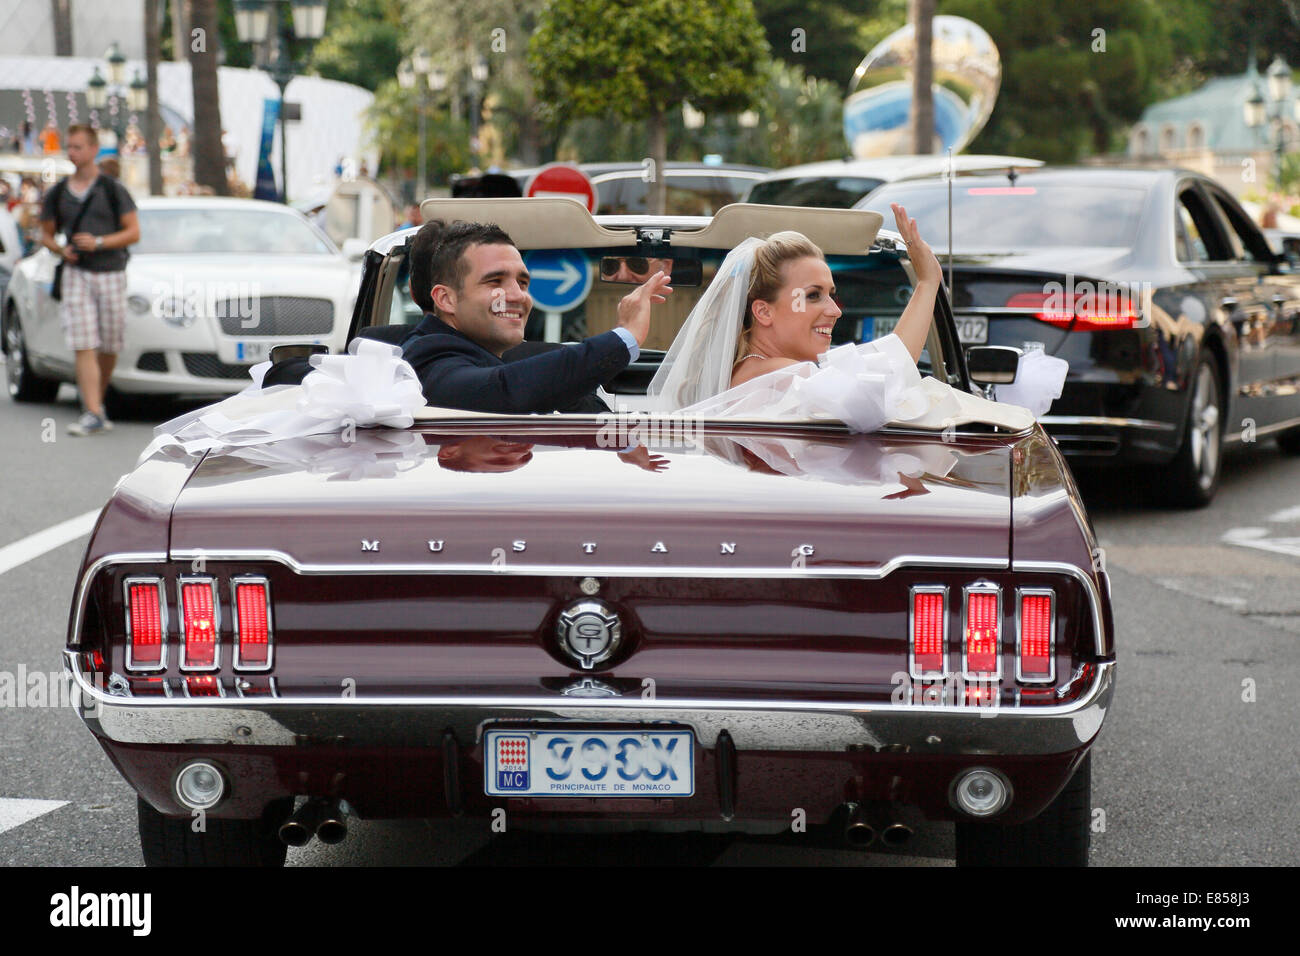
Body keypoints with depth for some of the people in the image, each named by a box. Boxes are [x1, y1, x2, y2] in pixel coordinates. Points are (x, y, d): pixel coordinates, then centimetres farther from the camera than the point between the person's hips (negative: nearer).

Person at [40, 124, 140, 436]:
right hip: (76, 273, 1)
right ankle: (93, 414, -16)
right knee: (84, 346, -11)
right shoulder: (57, 194, 7)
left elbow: (133, 232, -2)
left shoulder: (113, 190, 0)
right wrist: (61, 250, -6)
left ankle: (96, 399, 28)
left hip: (111, 273, -1)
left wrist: (99, 242, -16)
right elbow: (46, 233, 16)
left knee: (109, 347, 7)